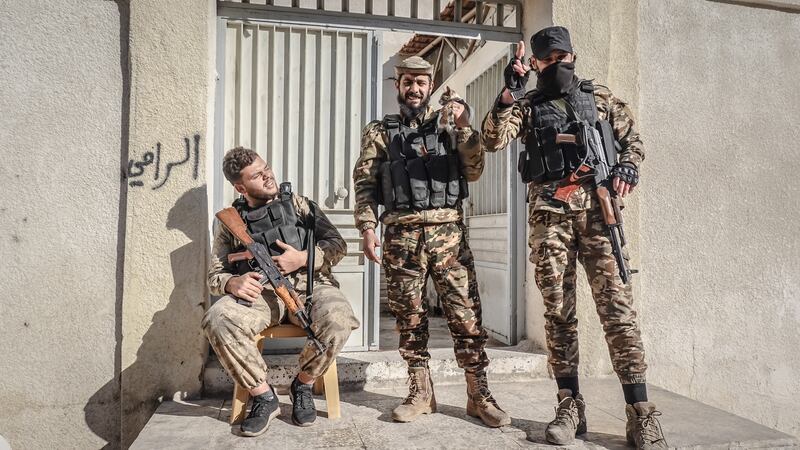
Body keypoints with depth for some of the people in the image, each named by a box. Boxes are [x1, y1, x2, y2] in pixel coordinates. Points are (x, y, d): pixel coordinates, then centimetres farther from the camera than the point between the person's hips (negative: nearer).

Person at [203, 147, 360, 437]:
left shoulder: (297, 204, 13)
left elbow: (337, 244, 9)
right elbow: (215, 276, 12)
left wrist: (303, 258, -10)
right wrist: (233, 283, -13)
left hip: (309, 286, 0)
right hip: (261, 294, 1)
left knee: (338, 319, -33)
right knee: (218, 319, -31)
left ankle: (303, 385, -3)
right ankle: (264, 397, -11)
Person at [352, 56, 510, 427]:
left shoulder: (447, 125, 13)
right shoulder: (379, 132, 12)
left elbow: (474, 172, 3)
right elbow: (364, 183, 6)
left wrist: (463, 127, -7)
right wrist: (368, 228, -6)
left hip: (448, 232, 0)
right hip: (401, 235, 1)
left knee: (466, 314, -2)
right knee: (409, 317, 6)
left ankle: (478, 396, 9)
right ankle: (421, 393, 20)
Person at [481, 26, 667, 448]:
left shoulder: (600, 96, 17)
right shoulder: (526, 105, 13)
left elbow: (632, 139, 21)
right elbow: (492, 140, -3)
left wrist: (628, 165, 0)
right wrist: (509, 92, -12)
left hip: (596, 208, 0)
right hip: (549, 213, 0)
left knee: (617, 307, -6)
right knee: (558, 311, 2)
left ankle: (640, 411, 1)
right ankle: (570, 405, 12)